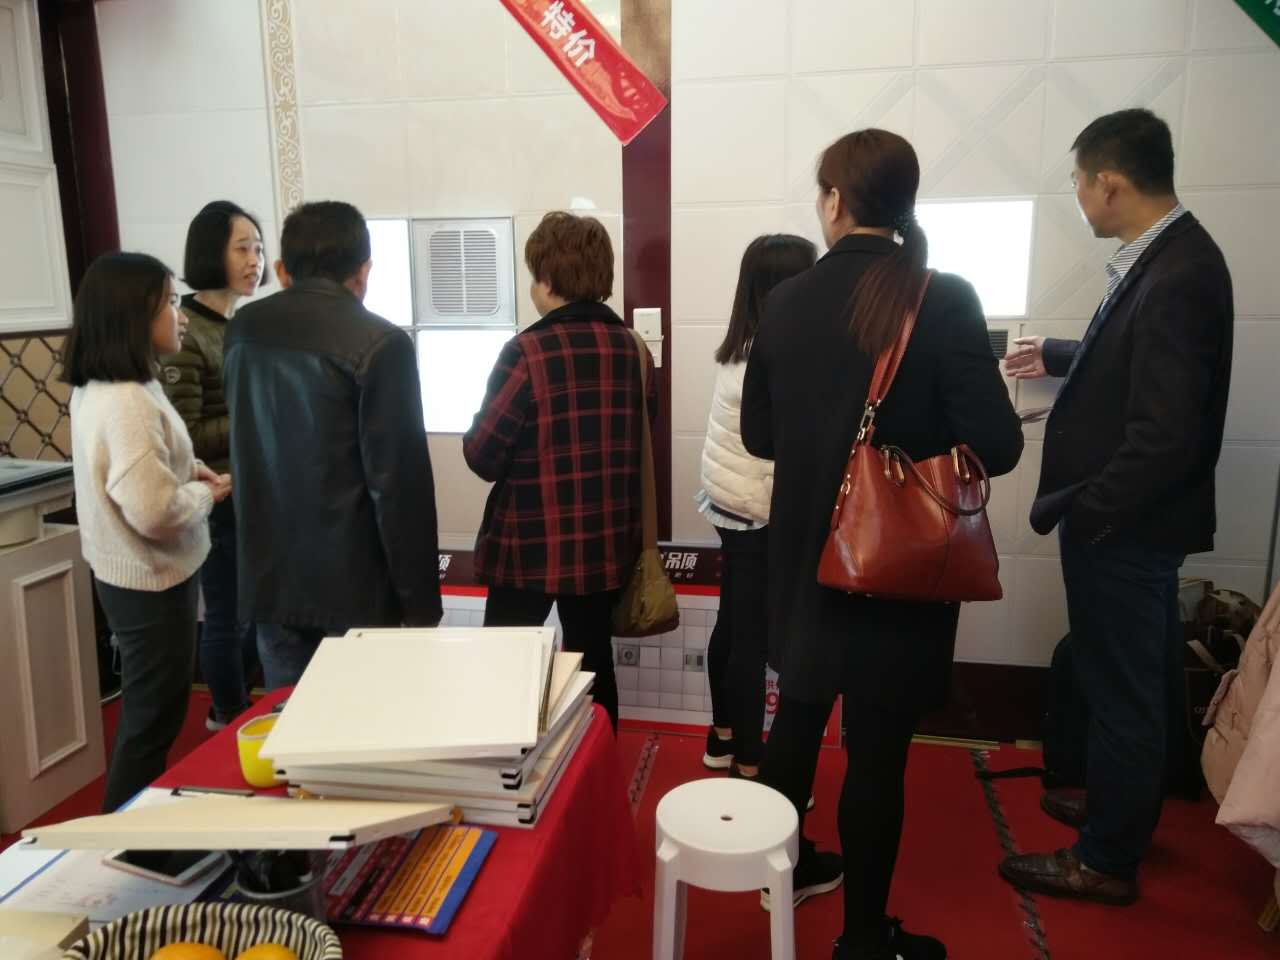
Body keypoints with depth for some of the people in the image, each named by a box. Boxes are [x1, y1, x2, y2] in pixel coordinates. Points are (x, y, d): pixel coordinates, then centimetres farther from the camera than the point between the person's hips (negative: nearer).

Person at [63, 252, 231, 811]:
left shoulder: (96, 388, 5)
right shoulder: (128, 402, -27)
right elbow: (154, 512, -31)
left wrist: (189, 471, 3)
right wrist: (205, 493, -13)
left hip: (128, 576, 10)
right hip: (151, 582, -10)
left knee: (145, 715, 24)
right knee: (152, 722, 7)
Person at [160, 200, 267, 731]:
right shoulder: (184, 334, -16)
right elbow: (184, 437, -19)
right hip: (219, 502, -8)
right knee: (227, 618, 7)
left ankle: (237, 708, 39)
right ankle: (232, 722, 27)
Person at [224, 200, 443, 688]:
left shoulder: (241, 329, 4)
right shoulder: (380, 343, -15)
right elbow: (399, 481, -16)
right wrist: (420, 600, -10)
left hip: (270, 579, 6)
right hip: (353, 585, -5)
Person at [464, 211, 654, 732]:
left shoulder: (527, 352, -17)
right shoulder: (634, 348, 0)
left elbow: (483, 457, -13)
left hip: (532, 546, -5)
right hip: (606, 544, 5)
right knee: (594, 662, 16)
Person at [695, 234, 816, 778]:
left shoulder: (741, 352, 8)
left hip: (729, 507, 9)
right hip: (759, 517, -9)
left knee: (732, 626, 18)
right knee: (754, 639, 1)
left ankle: (723, 738, 33)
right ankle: (748, 769, 13)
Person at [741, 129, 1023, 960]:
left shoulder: (788, 301, -4)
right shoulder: (944, 299, -14)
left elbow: (758, 435, 4)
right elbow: (995, 447, -16)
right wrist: (926, 439, 5)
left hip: (808, 551, 4)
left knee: (798, 714, 22)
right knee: (878, 749, 8)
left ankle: (786, 864, 42)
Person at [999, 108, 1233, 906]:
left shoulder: (1176, 277, -26)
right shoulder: (1169, 255, 4)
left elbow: (1164, 438, -28)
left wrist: (1075, 511, -18)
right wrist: (1059, 358, 34)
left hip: (1126, 524, -10)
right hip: (1136, 516, 10)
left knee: (1121, 689, 6)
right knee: (1140, 682, 23)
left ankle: (1108, 860, 24)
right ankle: (1123, 807, 43)